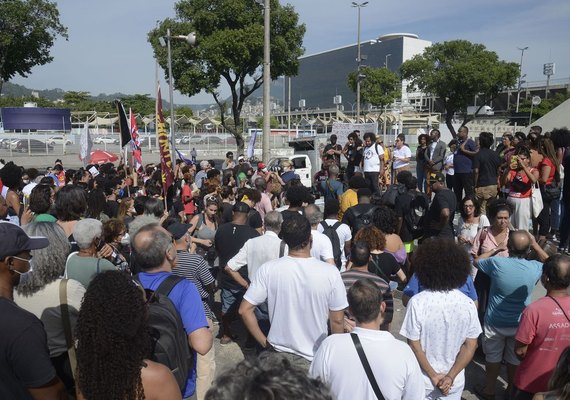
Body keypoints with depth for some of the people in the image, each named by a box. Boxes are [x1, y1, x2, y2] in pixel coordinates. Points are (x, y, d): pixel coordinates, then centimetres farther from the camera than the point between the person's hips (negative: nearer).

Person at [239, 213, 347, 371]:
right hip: (314, 358, -1)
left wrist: (264, 342, 1)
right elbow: (337, 321, -9)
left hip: (278, 354, 1)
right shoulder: (330, 273, -16)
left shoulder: (268, 270, -14)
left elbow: (245, 310, -10)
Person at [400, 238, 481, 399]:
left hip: (423, 380, -2)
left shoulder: (417, 303, -21)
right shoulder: (468, 304, -13)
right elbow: (471, 346, -9)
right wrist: (450, 376, -7)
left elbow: (414, 345, -16)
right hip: (455, 382, 2)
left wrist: (432, 375, -7)